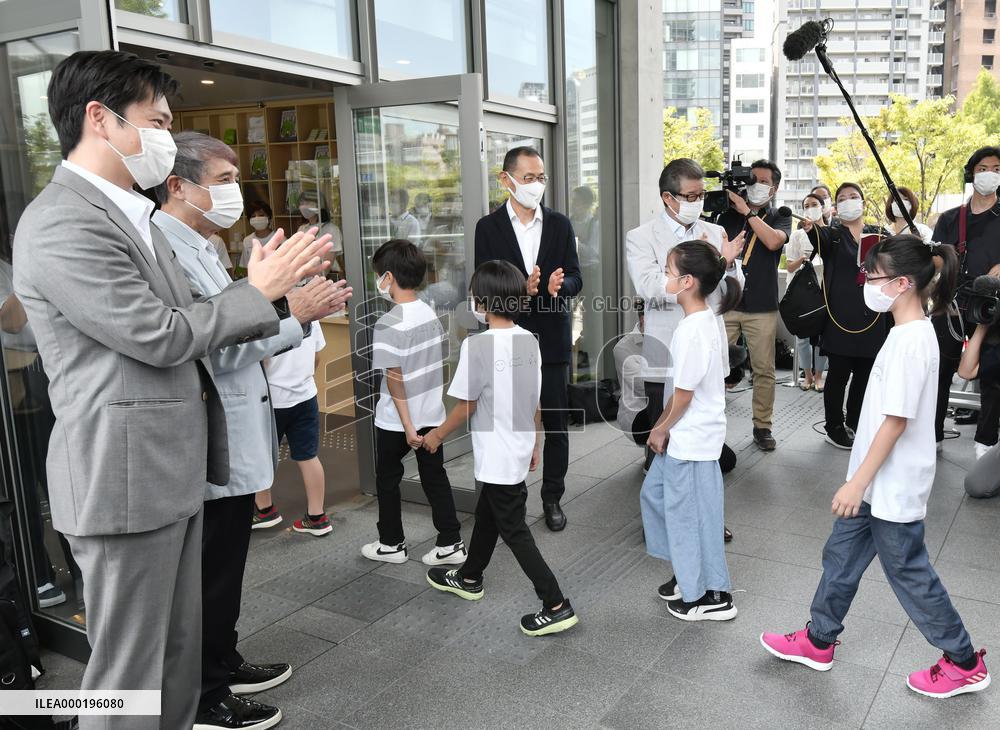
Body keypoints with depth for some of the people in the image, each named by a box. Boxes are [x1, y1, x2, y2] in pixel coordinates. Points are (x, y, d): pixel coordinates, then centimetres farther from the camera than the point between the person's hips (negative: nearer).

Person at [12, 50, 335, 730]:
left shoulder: (130, 214, 15)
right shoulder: (61, 223, -16)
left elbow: (187, 322, 12)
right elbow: (159, 335, -19)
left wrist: (280, 296, 2)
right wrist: (258, 290, -7)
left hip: (174, 469, 9)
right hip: (125, 477, -9)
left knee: (180, 649, 20)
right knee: (130, 668, 6)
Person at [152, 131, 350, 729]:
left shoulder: (199, 248, 13)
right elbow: (211, 346, -25)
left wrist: (297, 311, 4)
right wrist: (292, 315, -18)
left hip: (233, 443, 10)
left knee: (226, 568, 22)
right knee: (212, 575, 6)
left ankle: (224, 664, 40)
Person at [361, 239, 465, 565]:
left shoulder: (388, 324, -21)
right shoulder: (430, 312, 1)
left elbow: (394, 379, -21)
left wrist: (407, 425, -17)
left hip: (397, 420, -6)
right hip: (432, 414, 6)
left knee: (387, 478, 14)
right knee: (435, 477, 14)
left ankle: (391, 544, 26)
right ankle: (450, 543, 18)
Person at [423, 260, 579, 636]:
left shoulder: (477, 345, -22)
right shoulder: (529, 340, 0)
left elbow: (465, 407, -15)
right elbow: (535, 401, 7)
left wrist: (437, 435, 1)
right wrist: (535, 441, 19)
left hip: (498, 457, -8)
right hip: (519, 451, 8)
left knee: (514, 530, 2)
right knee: (487, 514, 24)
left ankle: (557, 606, 6)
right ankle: (469, 578, 43)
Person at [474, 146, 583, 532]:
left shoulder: (560, 225, 5)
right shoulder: (489, 227, -1)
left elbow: (575, 279, 3)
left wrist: (558, 286, -20)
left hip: (552, 337, 2)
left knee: (556, 420, 7)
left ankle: (552, 498, 22)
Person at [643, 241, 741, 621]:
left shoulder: (691, 330, -25)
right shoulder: (707, 319, 5)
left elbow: (683, 394, -20)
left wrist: (662, 429, -6)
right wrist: (663, 423, 12)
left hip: (692, 440, -10)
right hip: (685, 436, 10)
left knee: (691, 514, 5)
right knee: (654, 493, 22)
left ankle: (712, 596, 22)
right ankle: (689, 572, 34)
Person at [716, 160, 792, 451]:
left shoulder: (779, 218, 6)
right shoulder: (728, 215, 11)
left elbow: (773, 241, -16)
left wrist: (747, 210, -15)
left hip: (762, 308, -1)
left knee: (764, 370, 4)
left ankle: (762, 427, 16)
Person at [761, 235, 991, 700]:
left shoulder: (910, 341, -24)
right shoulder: (910, 333, 6)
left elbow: (896, 420, -25)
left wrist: (858, 482, -21)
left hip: (892, 486, -10)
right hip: (878, 479, 10)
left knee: (909, 573, 7)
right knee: (841, 556, 17)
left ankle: (964, 665, 27)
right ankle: (818, 642, 32)